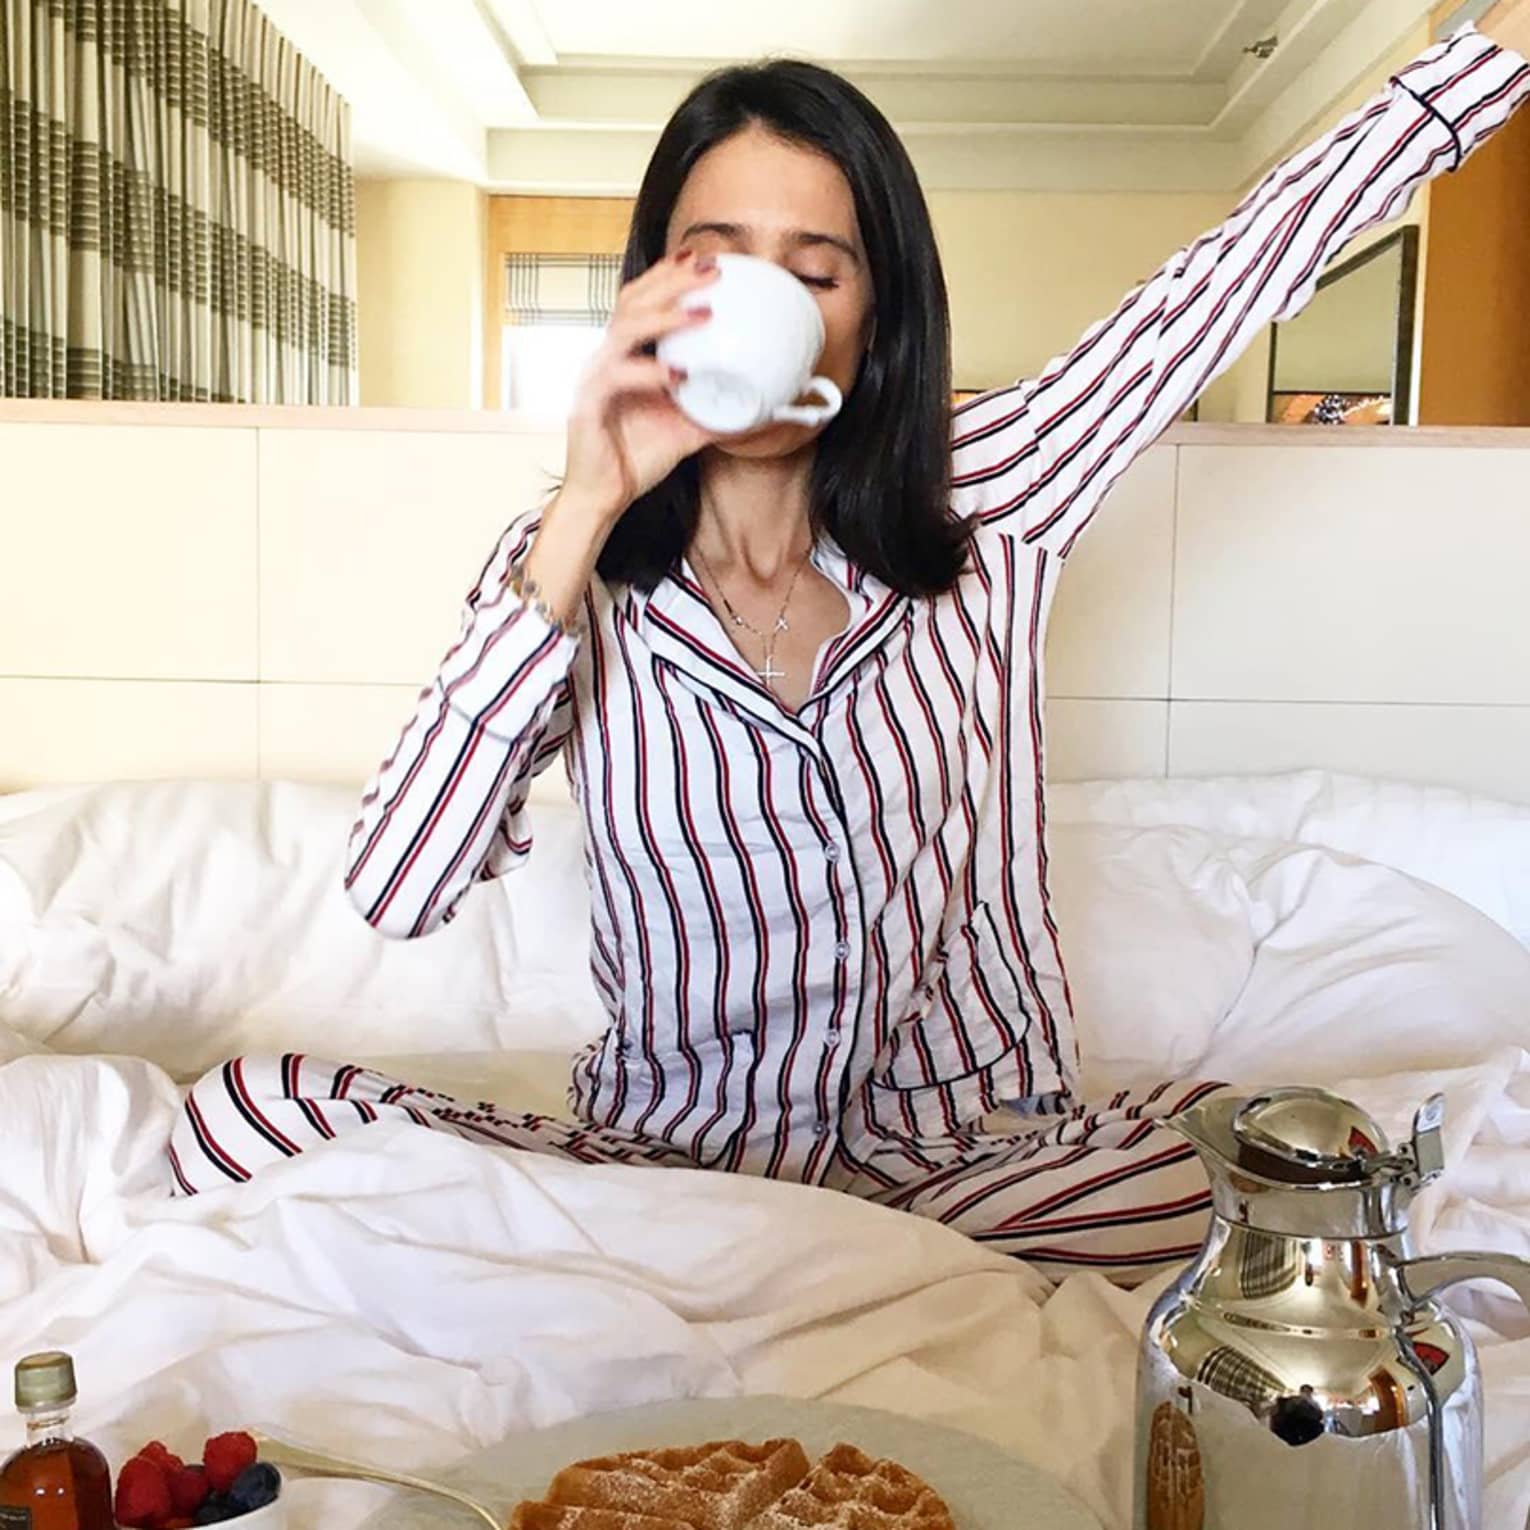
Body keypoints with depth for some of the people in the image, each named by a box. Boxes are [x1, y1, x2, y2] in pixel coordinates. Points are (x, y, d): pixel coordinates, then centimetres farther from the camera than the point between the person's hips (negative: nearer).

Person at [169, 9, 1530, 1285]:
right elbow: (396, 893, -17)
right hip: (666, 1161, -1)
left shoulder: (979, 521, 4)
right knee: (243, 1115, -23)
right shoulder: (577, 574, -1)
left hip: (977, 1158, 2)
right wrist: (587, 509, -20)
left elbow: (1253, 260, 6)